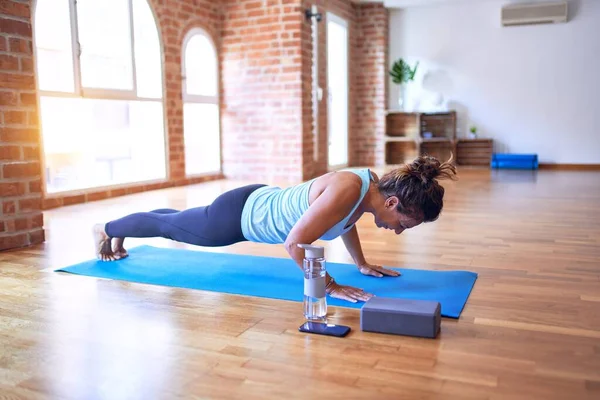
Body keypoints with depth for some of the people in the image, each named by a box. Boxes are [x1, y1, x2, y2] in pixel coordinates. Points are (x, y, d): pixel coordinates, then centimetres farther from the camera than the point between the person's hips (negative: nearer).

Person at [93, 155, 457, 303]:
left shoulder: (372, 184, -11)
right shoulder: (347, 190, -38)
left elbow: (346, 220, 10)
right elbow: (294, 243, -36)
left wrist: (362, 264, 9)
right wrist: (330, 287, -29)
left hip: (262, 204, 8)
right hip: (238, 217, -8)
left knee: (175, 222, 31)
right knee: (167, 225, 20)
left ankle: (119, 238, 58)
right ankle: (107, 229, 48)